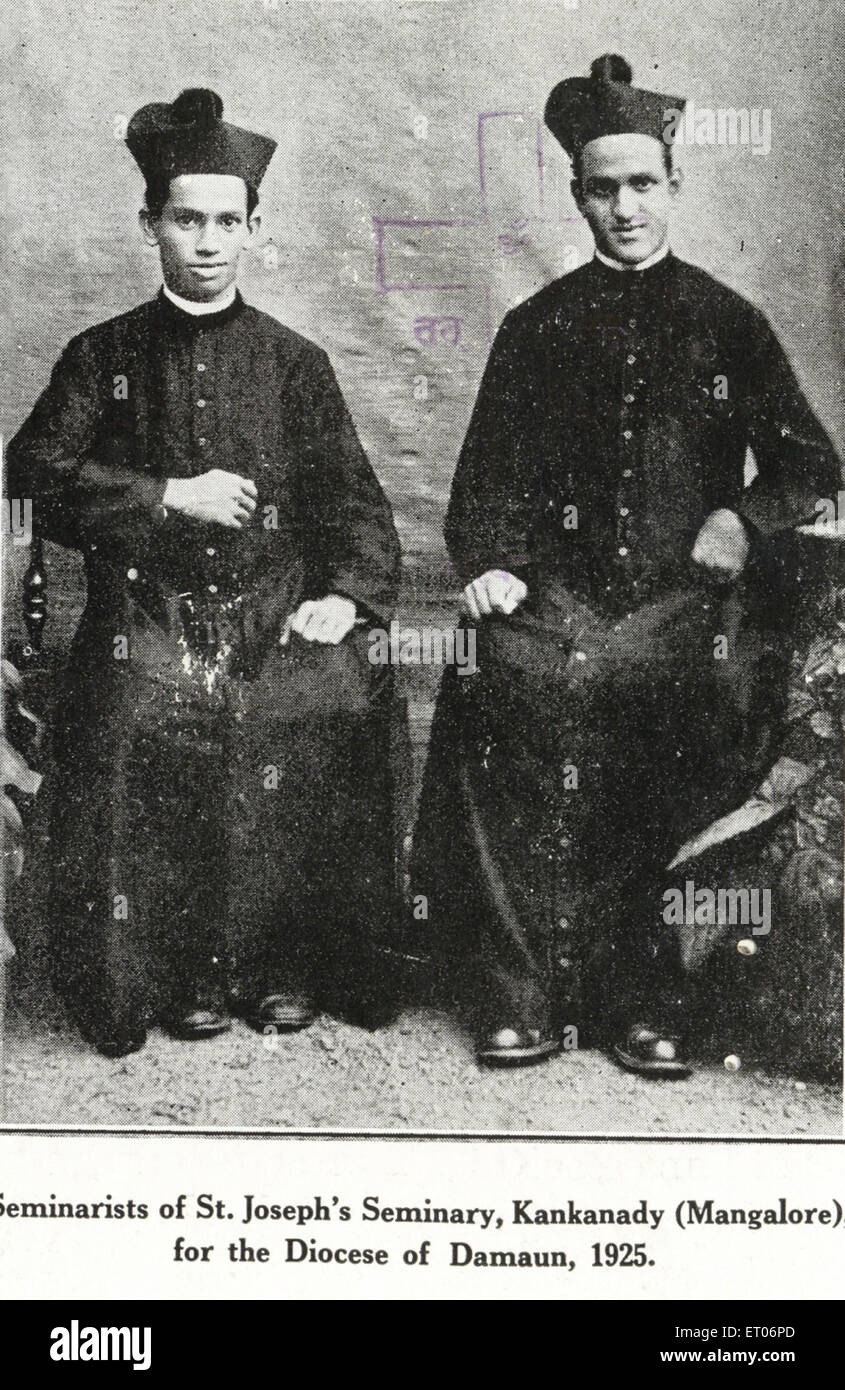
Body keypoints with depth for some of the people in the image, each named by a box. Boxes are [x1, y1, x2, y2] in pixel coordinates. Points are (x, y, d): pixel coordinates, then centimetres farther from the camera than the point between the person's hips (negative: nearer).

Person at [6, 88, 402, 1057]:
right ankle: (179, 975, -11)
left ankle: (288, 966, -10)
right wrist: (167, 495, -7)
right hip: (147, 613, 0)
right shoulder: (102, 356, 13)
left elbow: (353, 498, 13)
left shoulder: (293, 362, 16)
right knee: (140, 720, -31)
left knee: (334, 700, -29)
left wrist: (348, 594, -5)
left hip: (276, 611, 1)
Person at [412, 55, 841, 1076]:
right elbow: (490, 475, 17)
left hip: (689, 596, 0)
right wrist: (491, 563, -2)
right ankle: (520, 991, -19)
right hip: (562, 589, 1)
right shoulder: (538, 325, 18)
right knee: (511, 682, -29)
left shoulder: (726, 322, 16)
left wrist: (742, 518, -5)